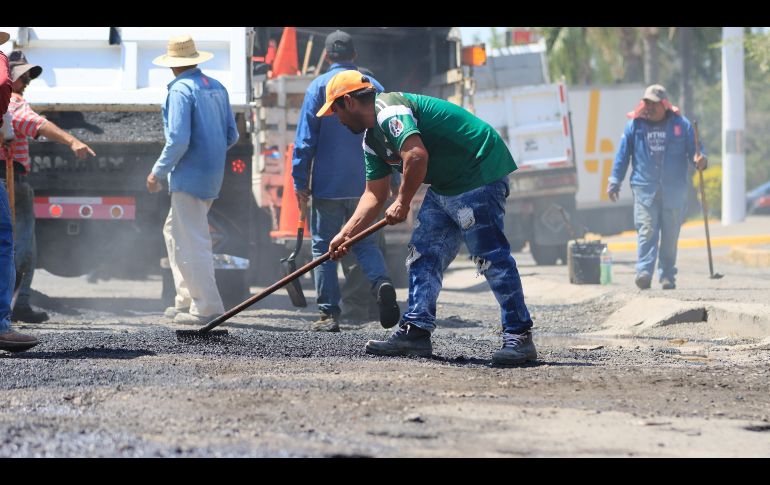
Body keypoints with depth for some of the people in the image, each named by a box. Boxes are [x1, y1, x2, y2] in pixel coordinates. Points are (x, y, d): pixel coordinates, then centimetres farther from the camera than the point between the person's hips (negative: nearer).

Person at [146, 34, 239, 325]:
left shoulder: (180, 90, -13)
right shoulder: (217, 88, 10)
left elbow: (178, 140, -20)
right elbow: (232, 136, 13)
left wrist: (158, 172, -10)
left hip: (189, 177, -9)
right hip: (212, 176, 9)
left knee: (192, 241, -5)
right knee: (174, 232, 19)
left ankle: (206, 307, -6)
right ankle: (186, 299, 20)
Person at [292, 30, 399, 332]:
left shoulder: (319, 86, -4)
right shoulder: (374, 87, 6)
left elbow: (305, 137, -6)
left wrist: (300, 180, -2)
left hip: (328, 183, -3)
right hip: (364, 184, 3)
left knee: (324, 247, 4)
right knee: (365, 242, 14)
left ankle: (329, 314, 1)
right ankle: (381, 283, -15)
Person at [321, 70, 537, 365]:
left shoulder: (388, 109, -17)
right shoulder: (372, 140, 16)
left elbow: (416, 154, -31)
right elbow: (374, 195, 21)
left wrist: (402, 202, -19)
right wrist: (346, 233, 14)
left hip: (480, 172, -11)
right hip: (445, 185, 11)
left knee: (491, 257, -13)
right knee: (423, 255, 9)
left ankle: (519, 337, -12)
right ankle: (416, 331, 10)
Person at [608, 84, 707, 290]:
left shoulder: (681, 124, 5)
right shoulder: (634, 125, 6)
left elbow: (695, 149, 9)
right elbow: (622, 155, 10)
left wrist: (700, 160, -14)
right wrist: (614, 181, 6)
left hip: (674, 190, 1)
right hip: (645, 188, -1)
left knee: (671, 234, 4)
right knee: (646, 231, -12)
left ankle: (667, 275, 12)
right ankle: (644, 272, -19)